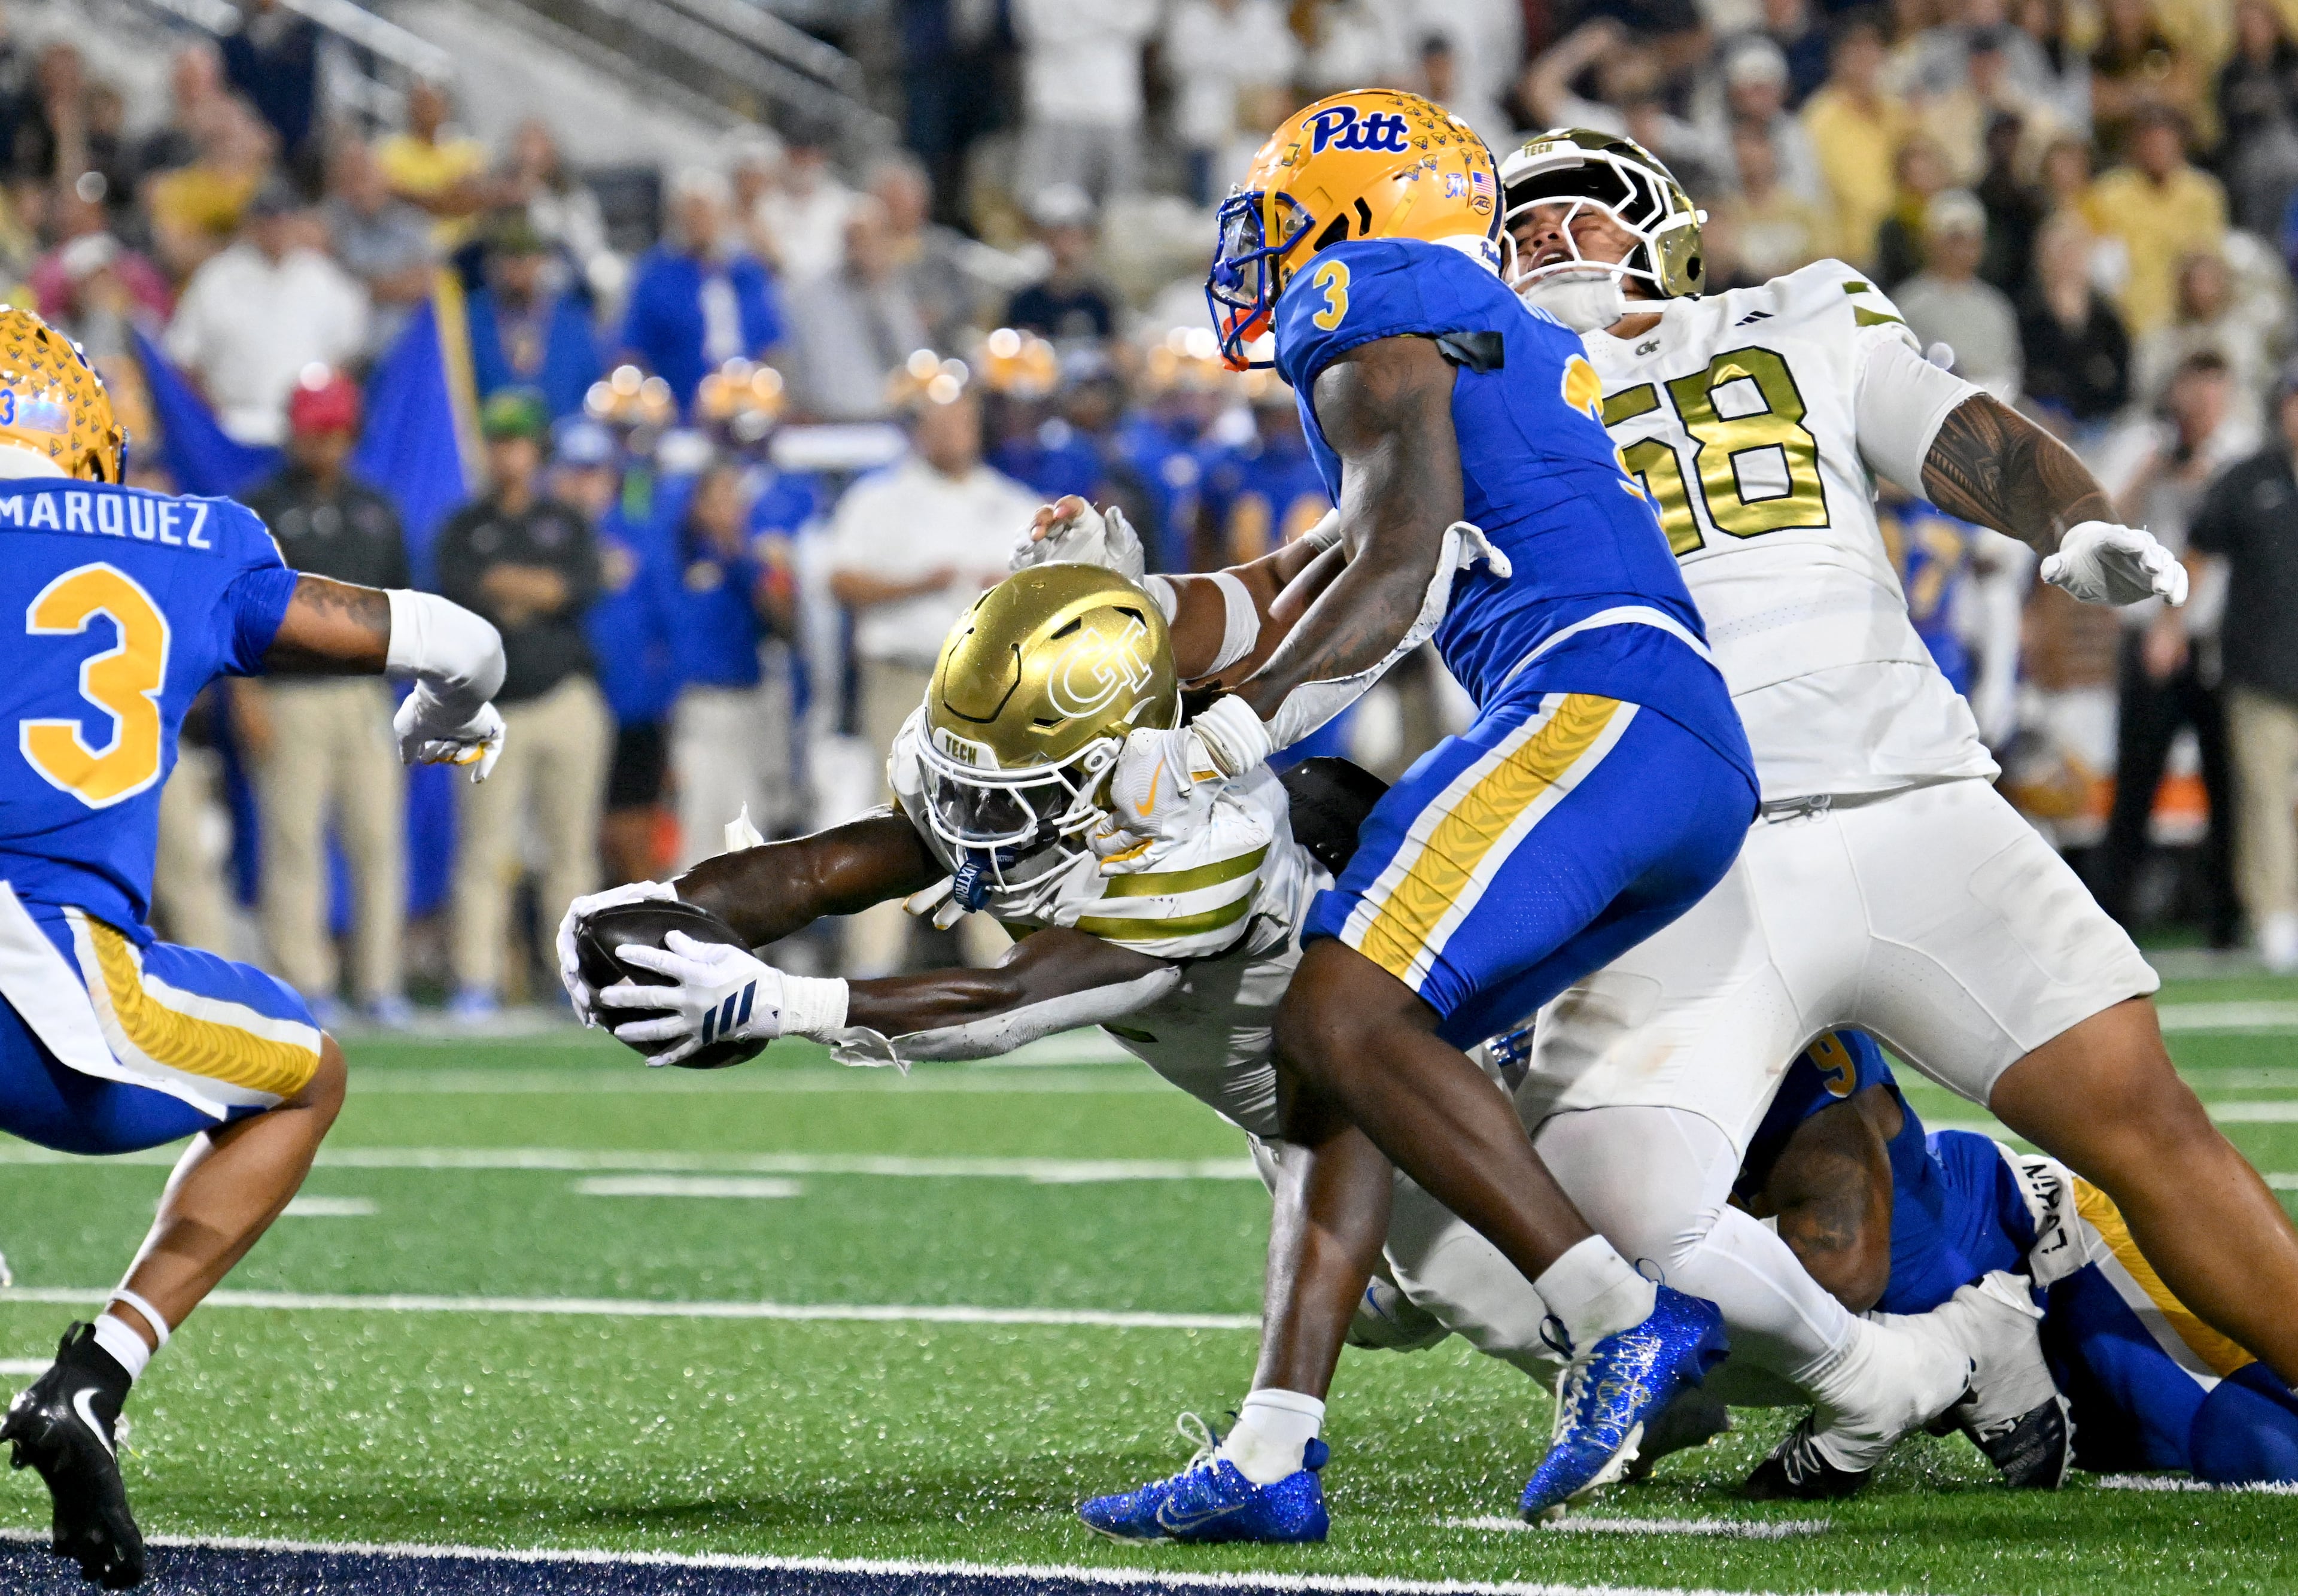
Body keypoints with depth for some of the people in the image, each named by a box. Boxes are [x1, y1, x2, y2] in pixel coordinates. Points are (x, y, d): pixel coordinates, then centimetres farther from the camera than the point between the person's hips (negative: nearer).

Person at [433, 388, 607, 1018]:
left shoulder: (567, 523, 13)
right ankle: (476, 982, -6)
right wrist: (539, 590, -9)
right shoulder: (464, 529, 10)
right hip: (494, 705, -1)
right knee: (483, 849, -7)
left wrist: (502, 588, -8)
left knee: (572, 848, 1)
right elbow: (457, 589, -8)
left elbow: (582, 588, -5)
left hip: (565, 699, 1)